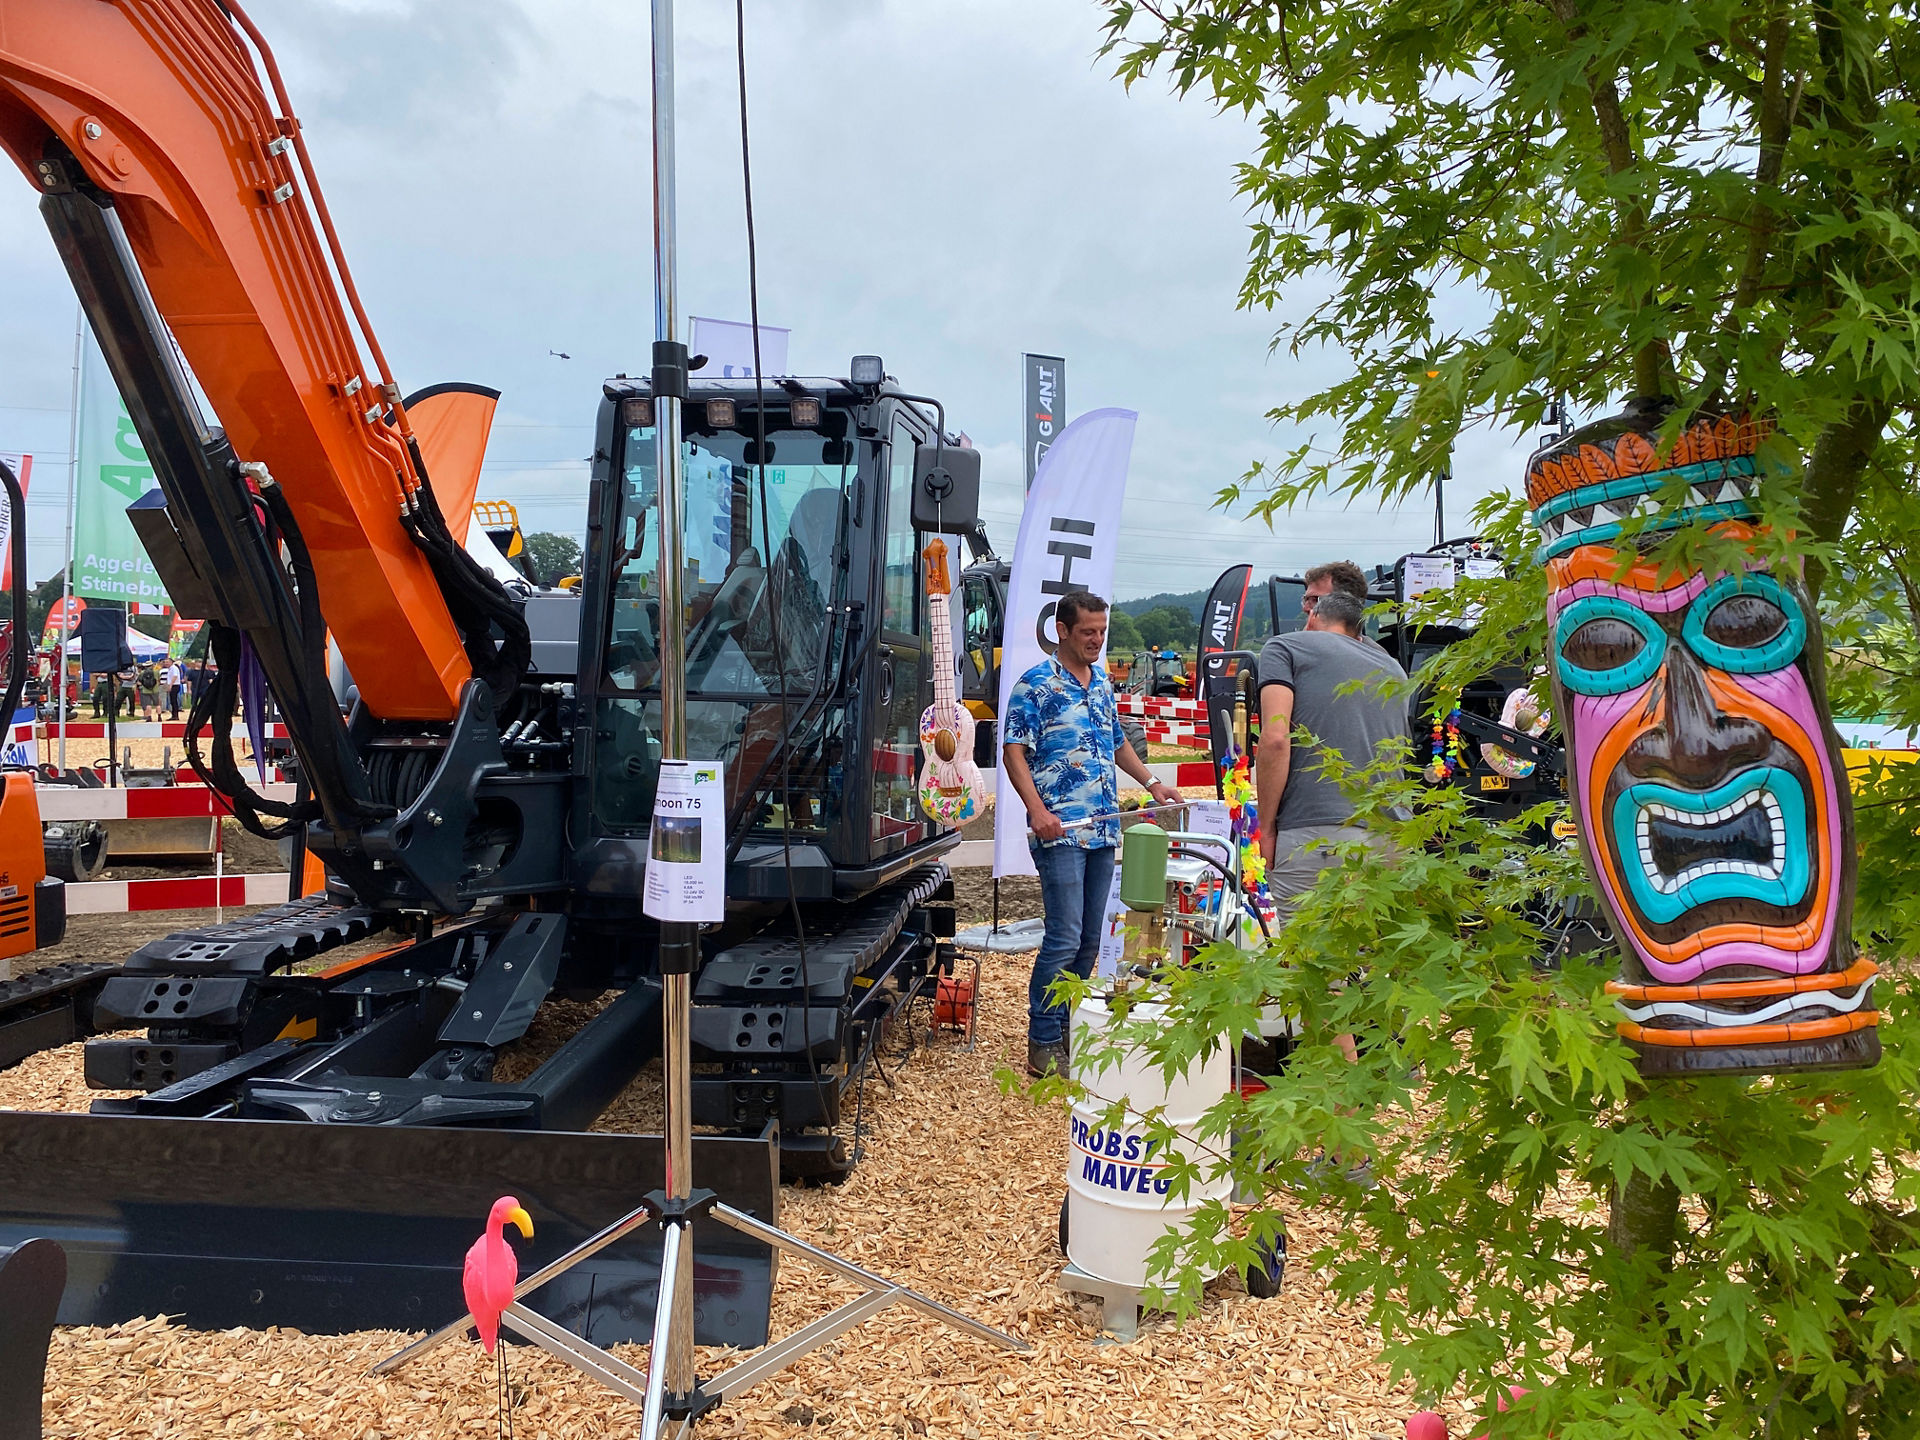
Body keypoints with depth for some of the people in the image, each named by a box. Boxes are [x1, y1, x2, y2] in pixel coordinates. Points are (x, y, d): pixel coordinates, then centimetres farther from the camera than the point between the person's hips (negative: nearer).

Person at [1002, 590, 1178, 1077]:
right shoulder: (1034, 684, -5)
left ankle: (1073, 1027, 21)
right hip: (1060, 831, -7)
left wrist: (1152, 782, 18)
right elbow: (1013, 750, -10)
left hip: (1104, 830, 7)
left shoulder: (1103, 684, 16)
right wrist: (1037, 810, -21)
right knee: (1065, 937, -10)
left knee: (1090, 938, 10)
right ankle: (1043, 1045, -1)